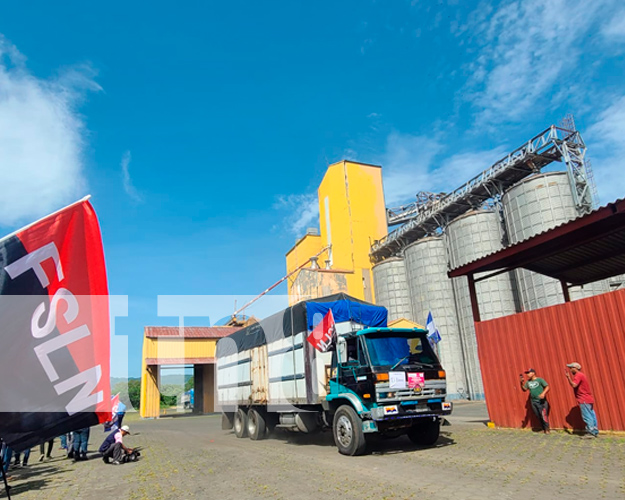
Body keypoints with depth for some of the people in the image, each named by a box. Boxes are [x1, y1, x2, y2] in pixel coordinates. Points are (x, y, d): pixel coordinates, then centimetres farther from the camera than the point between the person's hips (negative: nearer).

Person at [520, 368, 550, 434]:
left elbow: (547, 387, -10)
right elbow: (524, 389, 12)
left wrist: (543, 393, -25)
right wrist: (521, 383, -3)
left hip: (541, 401, -5)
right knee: (538, 416, 8)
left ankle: (547, 429, 1)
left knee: (544, 415, -9)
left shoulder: (540, 380, -5)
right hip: (533, 402, 5)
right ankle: (543, 429, 20)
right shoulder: (528, 382, 11)